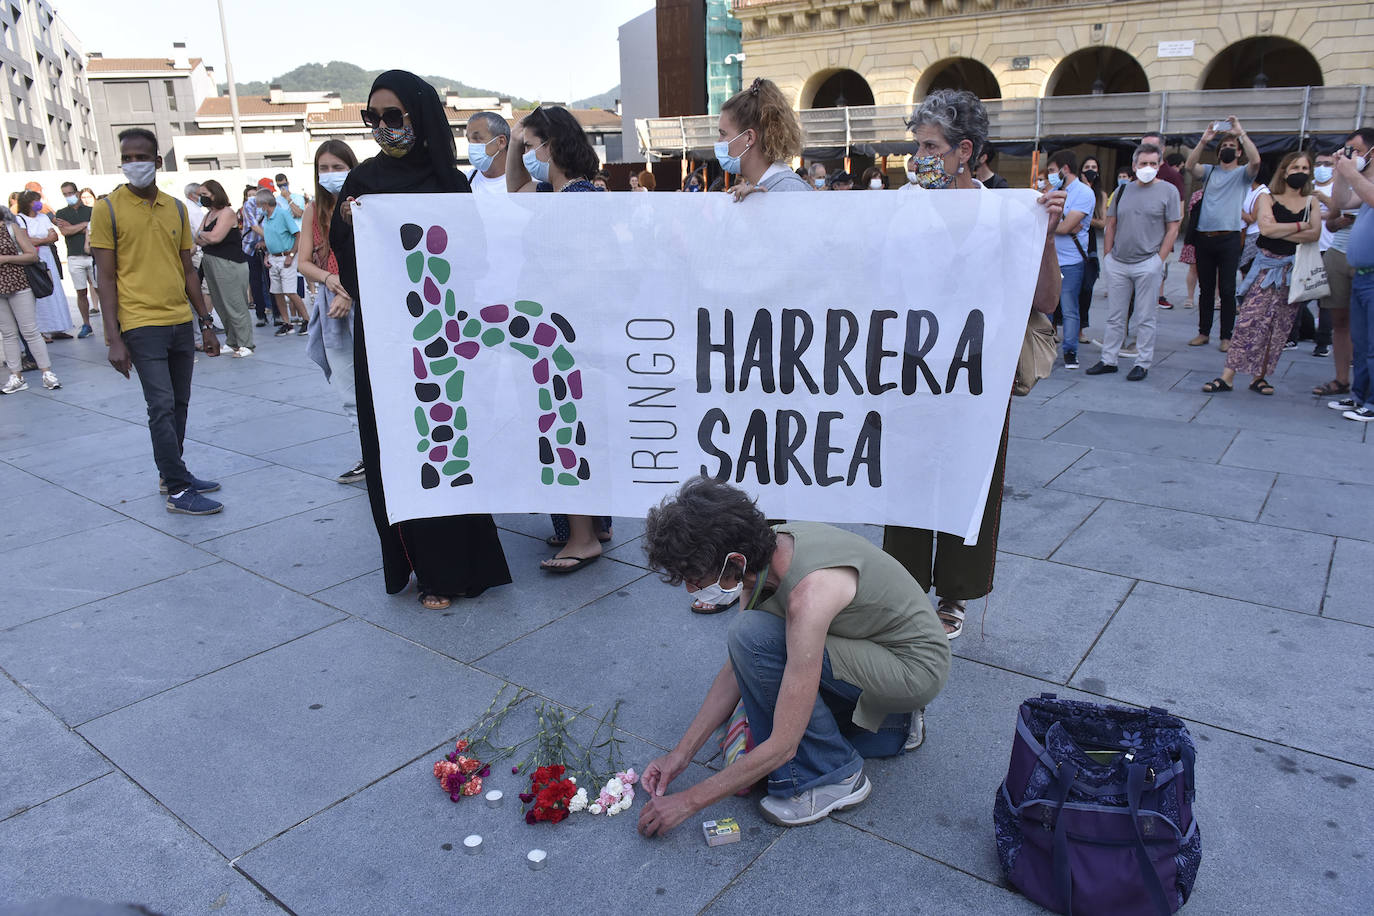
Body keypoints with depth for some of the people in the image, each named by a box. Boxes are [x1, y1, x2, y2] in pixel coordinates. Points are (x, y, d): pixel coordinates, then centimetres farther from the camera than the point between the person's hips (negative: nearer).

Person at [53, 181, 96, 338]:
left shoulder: (91, 211, 9)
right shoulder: (61, 213, 12)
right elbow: (65, 232, -4)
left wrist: (72, 227, -4)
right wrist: (85, 224, -3)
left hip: (93, 255, -2)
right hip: (74, 258, 2)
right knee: (81, 293, 3)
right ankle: (86, 325, 10)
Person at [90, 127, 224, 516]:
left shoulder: (176, 208, 10)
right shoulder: (108, 208, -4)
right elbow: (106, 277, -6)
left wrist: (206, 322, 11)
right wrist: (114, 338, -11)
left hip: (181, 322, 5)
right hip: (141, 324, -5)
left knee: (179, 404, 12)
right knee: (162, 406, -7)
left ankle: (171, 473, 26)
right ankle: (178, 491, -1)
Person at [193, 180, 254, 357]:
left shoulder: (227, 212, -9)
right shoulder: (209, 214, 17)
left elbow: (214, 237, -19)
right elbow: (198, 239, 13)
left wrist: (202, 233, 0)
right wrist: (207, 237, -6)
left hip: (229, 264, -9)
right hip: (210, 263, 9)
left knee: (235, 305, -7)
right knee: (221, 306, 11)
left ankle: (246, 344, -2)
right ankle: (232, 343, 19)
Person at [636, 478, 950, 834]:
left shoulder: (808, 594, -36)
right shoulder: (764, 551, -10)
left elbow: (782, 746, -30)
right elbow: (737, 667, 2)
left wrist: (689, 801, -21)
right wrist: (682, 752, 0)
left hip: (916, 668, -8)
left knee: (752, 635, -27)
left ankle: (832, 777, -9)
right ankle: (893, 727, 19)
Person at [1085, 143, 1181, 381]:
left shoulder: (1168, 191, 1)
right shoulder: (1123, 191, 11)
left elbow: (1173, 229, -1)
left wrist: (1159, 260, -7)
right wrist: (1107, 257, 6)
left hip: (1147, 264, -3)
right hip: (1117, 263, 4)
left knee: (1145, 318, 3)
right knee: (1114, 316, 9)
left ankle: (1143, 363, 11)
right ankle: (1108, 360, 17)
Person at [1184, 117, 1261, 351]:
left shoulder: (1242, 173, 7)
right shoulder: (1209, 171, 13)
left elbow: (1255, 161, -15)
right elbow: (1189, 166, -5)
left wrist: (1241, 133, -13)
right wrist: (1204, 140, -13)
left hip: (1229, 238, -3)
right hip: (1204, 236, 3)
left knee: (1227, 290, -1)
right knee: (1206, 288, 9)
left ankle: (1227, 336, 4)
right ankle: (1204, 332, 17)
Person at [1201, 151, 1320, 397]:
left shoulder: (1311, 202, 10)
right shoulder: (1268, 198, 3)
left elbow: (1315, 234, -4)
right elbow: (1266, 228, -14)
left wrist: (1279, 231, -14)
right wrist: (1299, 226, -8)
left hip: (1295, 270, 3)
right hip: (1267, 266, -3)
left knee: (1279, 326, 4)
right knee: (1248, 320, -10)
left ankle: (1260, 376, 10)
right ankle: (1228, 375, -10)